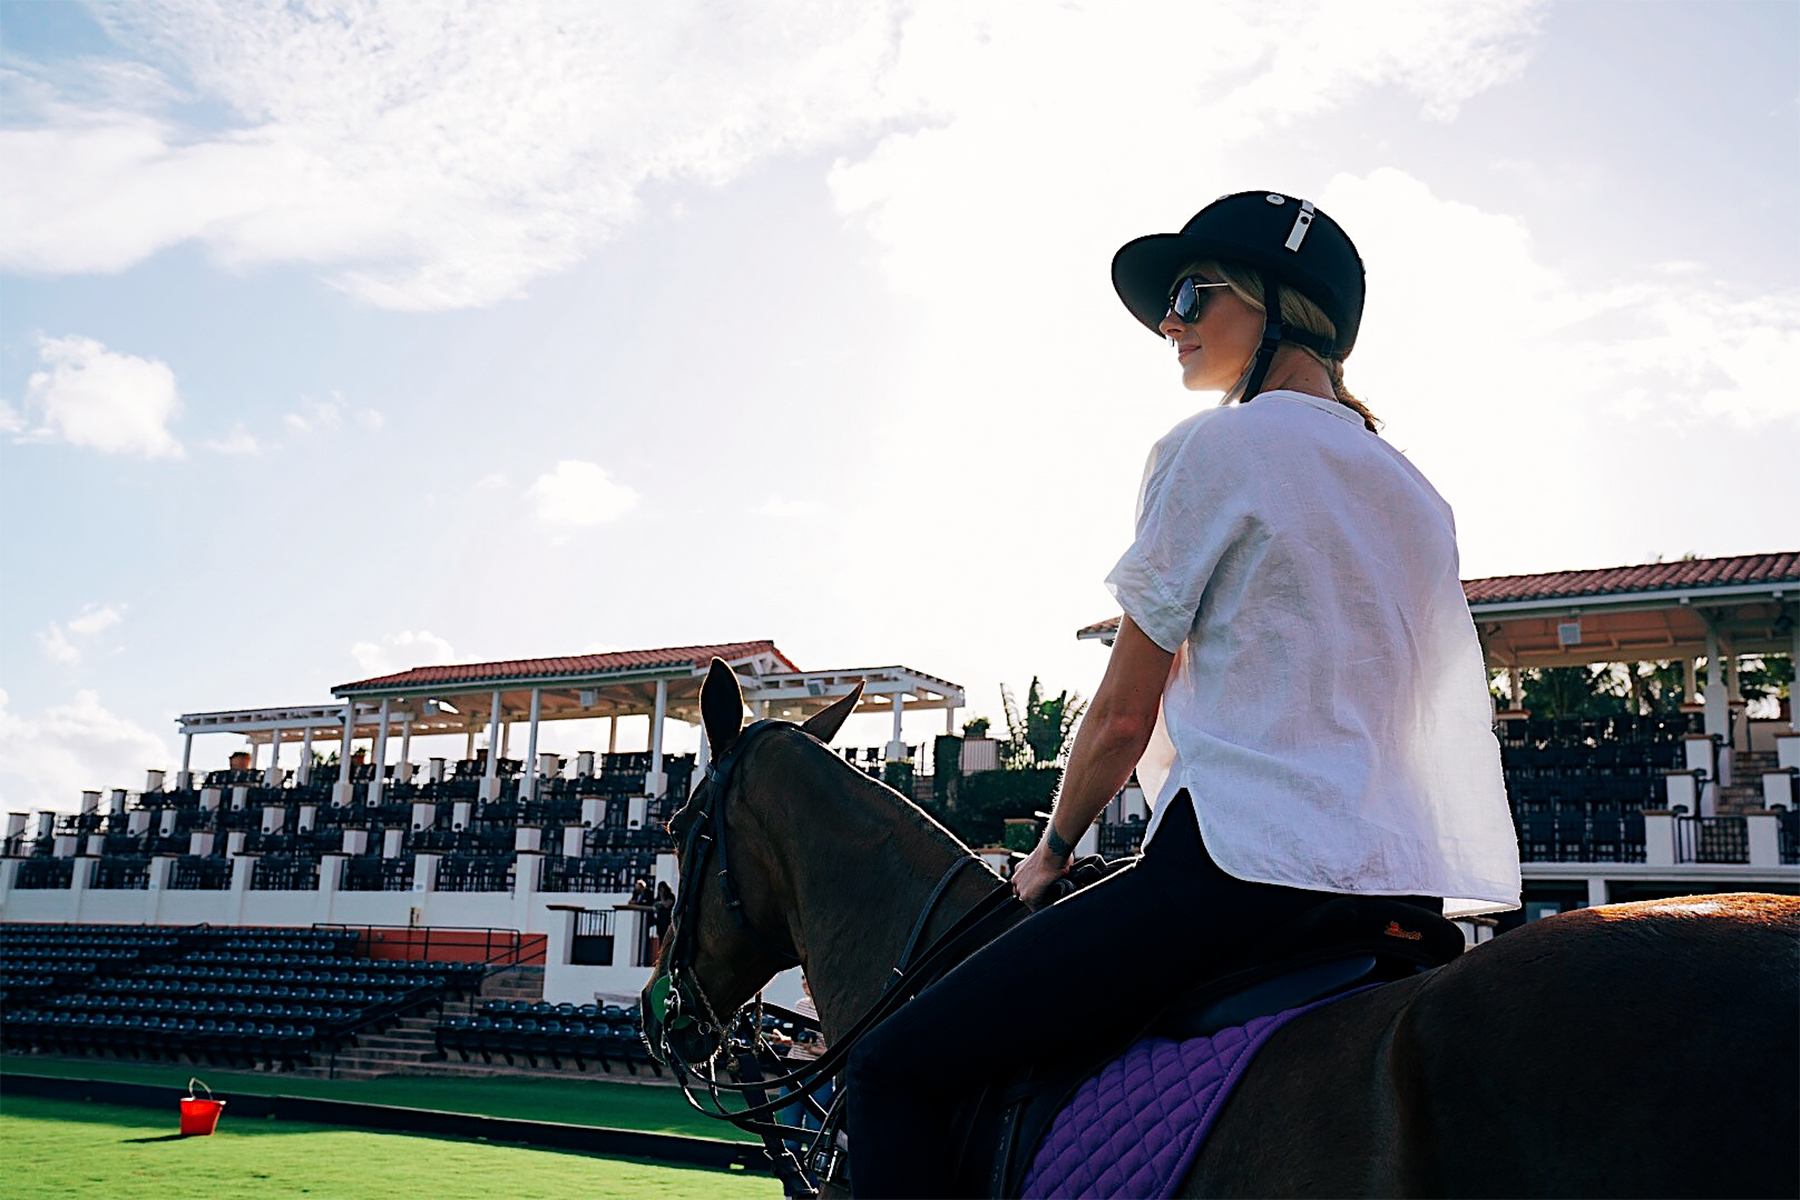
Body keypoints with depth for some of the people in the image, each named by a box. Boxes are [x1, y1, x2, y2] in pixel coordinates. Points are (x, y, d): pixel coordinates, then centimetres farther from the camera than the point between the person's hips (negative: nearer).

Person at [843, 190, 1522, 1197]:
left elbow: (1123, 712, -4)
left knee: (895, 1072, -8)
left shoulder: (1213, 448, -5)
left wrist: (1053, 853, 10)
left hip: (1246, 866, -9)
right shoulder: (1414, 490, 18)